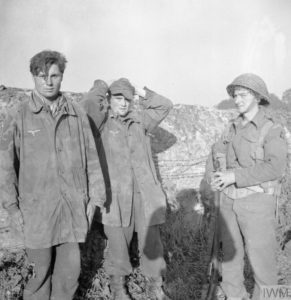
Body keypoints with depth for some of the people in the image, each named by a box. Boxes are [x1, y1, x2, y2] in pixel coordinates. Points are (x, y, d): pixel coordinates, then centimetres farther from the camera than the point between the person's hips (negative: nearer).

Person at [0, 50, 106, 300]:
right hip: (36, 208, -2)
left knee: (70, 269, 10)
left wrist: (94, 199, 5)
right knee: (42, 269, 10)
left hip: (73, 207, 2)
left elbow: (91, 158, 6)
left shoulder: (77, 113, 3)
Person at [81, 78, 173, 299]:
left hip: (144, 192, 3)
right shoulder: (101, 122, 3)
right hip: (115, 194, -2)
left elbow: (165, 106, 13)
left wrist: (141, 92, 7)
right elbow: (85, 105, -13)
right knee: (118, 242, 7)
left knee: (151, 240, 7)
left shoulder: (139, 120, 13)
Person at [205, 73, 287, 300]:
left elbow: (276, 168, -24)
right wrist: (214, 176, -3)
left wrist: (235, 176, -24)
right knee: (231, 253, 14)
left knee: (261, 258, 3)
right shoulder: (235, 128, 9)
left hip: (257, 202, -6)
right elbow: (217, 153, 19)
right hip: (230, 200, 6)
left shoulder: (272, 130, -11)